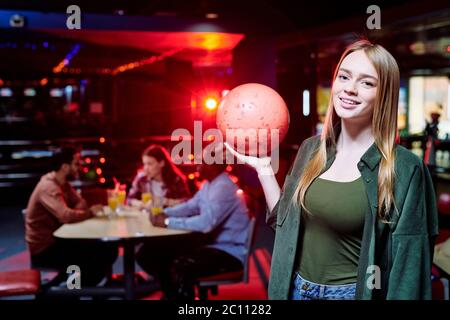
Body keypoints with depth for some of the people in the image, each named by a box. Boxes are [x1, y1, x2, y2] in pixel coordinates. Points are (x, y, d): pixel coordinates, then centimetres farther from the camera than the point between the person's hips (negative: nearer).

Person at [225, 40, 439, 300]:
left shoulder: (404, 168, -15)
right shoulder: (311, 149, 0)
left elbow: (408, 261, -12)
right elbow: (286, 221, 8)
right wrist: (264, 168, 0)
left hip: (353, 291, -4)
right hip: (297, 287, 5)